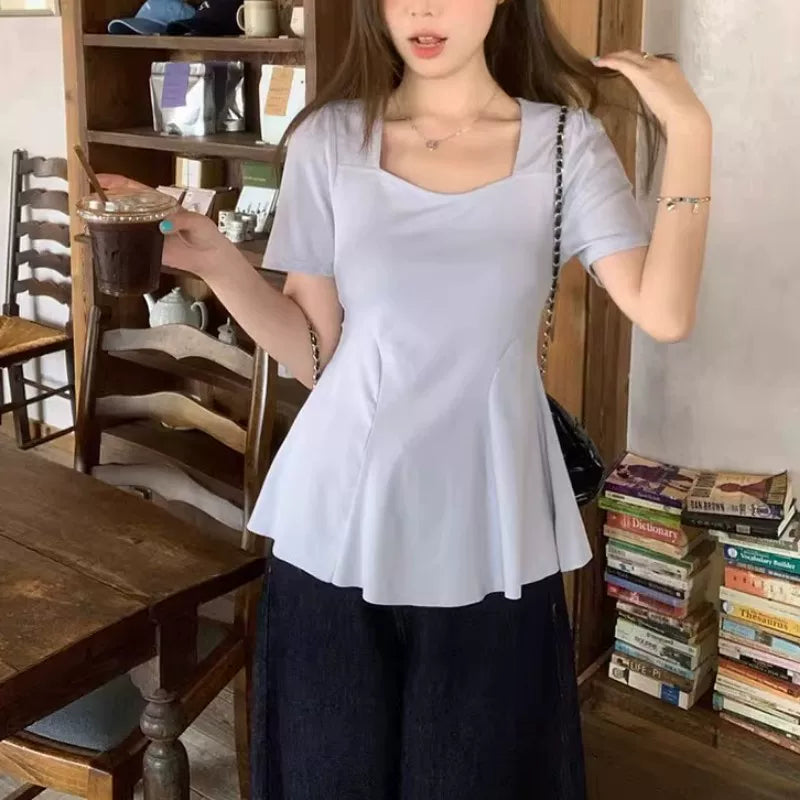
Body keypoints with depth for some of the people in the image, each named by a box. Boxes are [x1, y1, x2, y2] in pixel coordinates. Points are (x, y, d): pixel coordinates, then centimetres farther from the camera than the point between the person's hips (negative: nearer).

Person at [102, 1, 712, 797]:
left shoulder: (565, 143, -1)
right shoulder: (328, 140, 0)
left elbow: (663, 312, -15)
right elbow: (314, 352, 0)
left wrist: (689, 133, -14)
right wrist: (214, 261, -12)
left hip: (488, 535, 0)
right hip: (341, 523, 1)